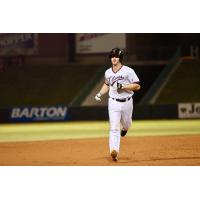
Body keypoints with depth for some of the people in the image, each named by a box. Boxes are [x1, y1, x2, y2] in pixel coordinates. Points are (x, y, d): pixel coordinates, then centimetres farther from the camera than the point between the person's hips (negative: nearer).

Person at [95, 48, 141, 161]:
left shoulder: (128, 71, -10)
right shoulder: (108, 73, 4)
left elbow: (137, 86, -12)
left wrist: (123, 86, -22)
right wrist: (100, 94, 7)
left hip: (127, 102, -1)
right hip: (114, 102, 1)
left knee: (126, 124, 18)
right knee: (114, 128, -11)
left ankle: (124, 128, 57)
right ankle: (114, 151, -20)